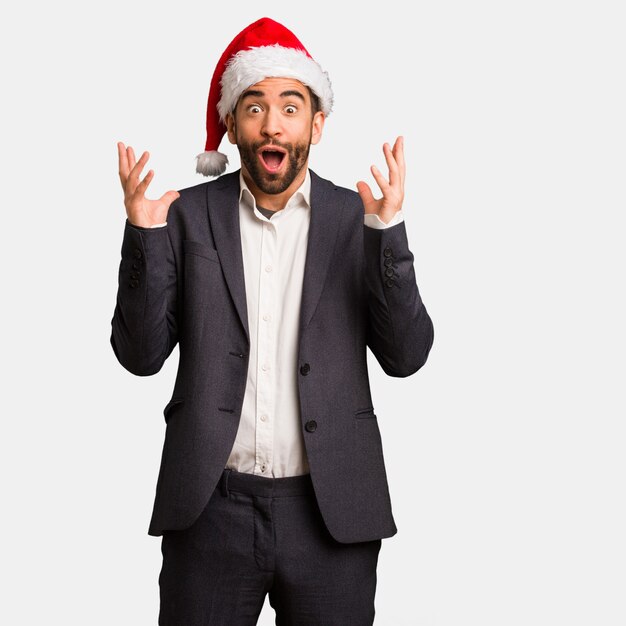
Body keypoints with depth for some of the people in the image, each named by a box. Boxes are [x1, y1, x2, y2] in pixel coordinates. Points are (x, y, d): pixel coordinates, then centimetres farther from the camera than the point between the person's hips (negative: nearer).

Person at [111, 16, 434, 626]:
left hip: (330, 509, 0)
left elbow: (406, 356, -4)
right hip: (211, 506, 0)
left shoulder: (357, 218, 2)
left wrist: (389, 232, -16)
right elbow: (140, 355, -1)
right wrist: (144, 234, -13)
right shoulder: (188, 214, 2)